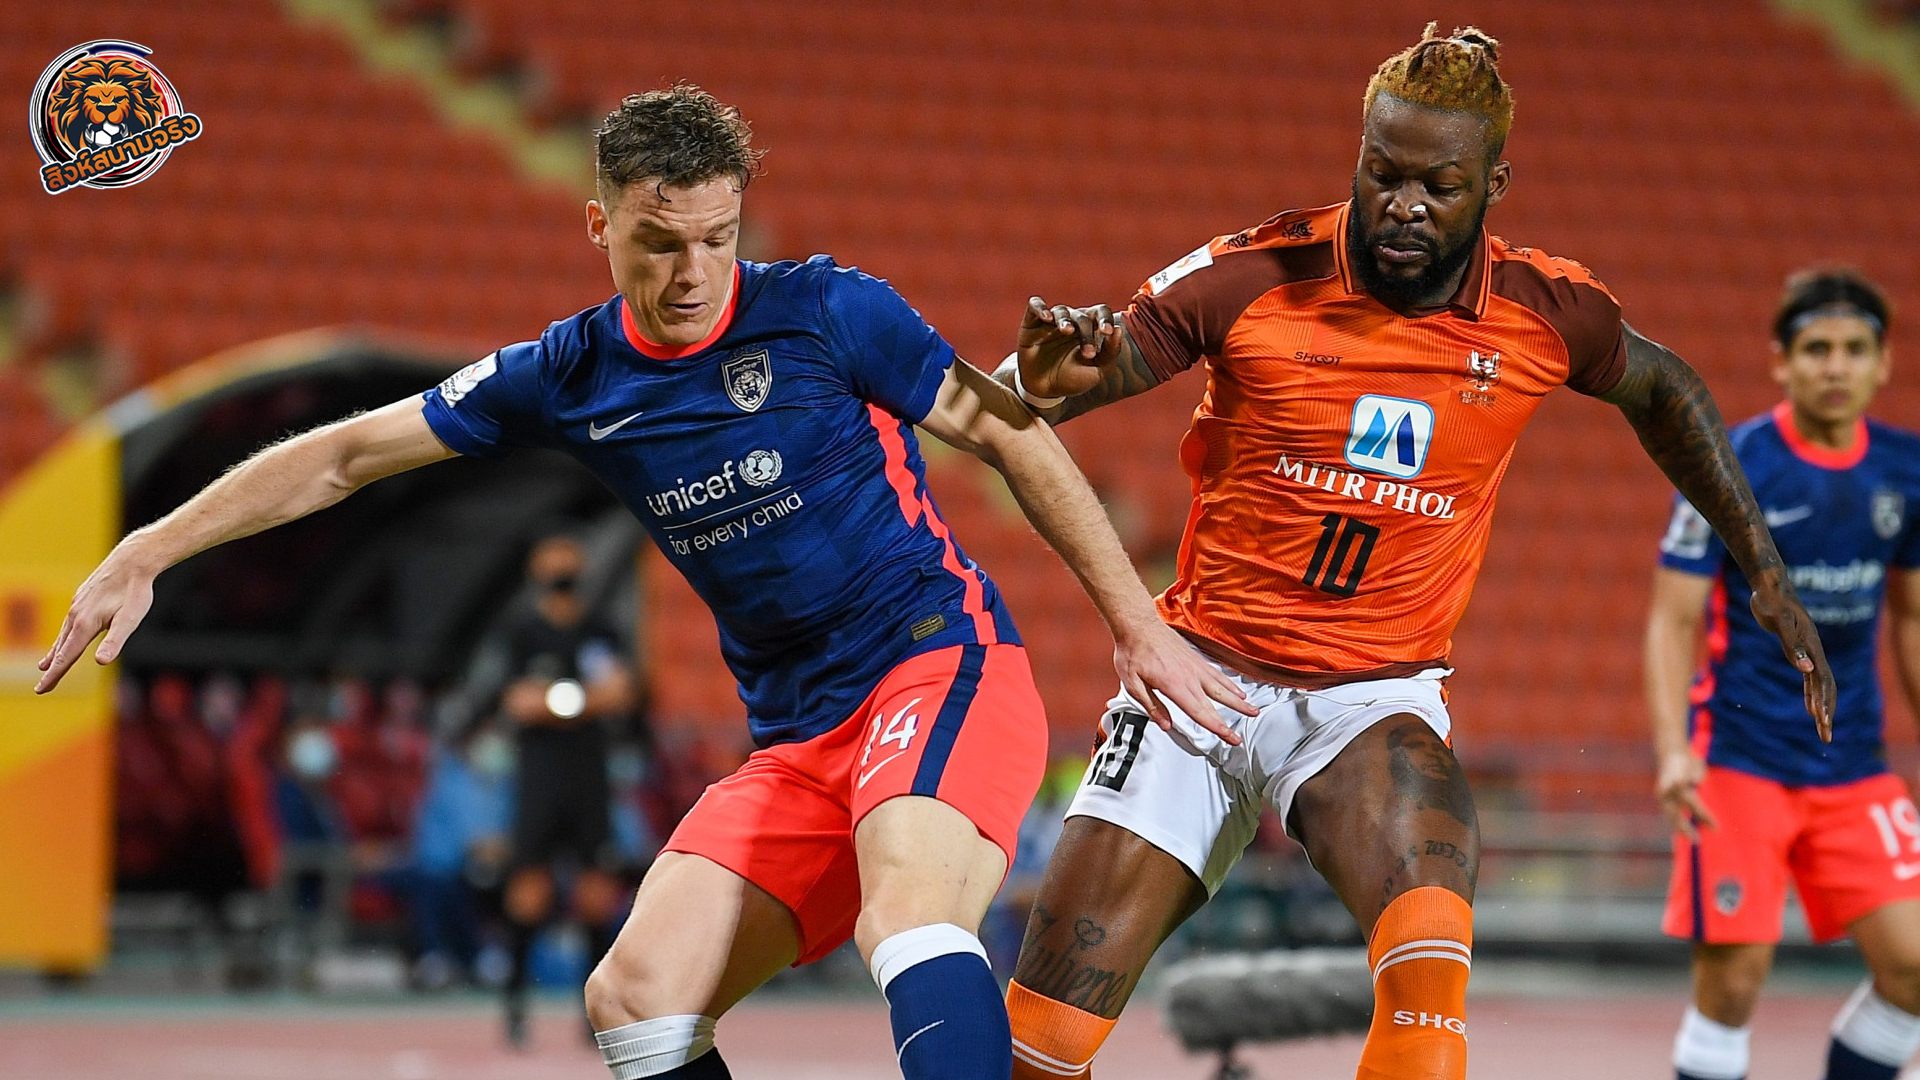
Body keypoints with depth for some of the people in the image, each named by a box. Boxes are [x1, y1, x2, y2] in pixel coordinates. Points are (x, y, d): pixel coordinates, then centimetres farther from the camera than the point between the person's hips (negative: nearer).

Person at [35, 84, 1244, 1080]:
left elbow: (1014, 437, 1)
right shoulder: (568, 379, 6)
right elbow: (344, 455, 13)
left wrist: (1140, 625, 0)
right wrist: (145, 555, 10)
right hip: (799, 739, 6)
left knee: (906, 906, -35)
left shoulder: (826, 311, -7)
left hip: (942, 664, -6)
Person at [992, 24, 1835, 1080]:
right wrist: (1045, 374, -35)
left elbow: (1660, 391, 18)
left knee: (1428, 969, -31)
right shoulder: (1254, 278, -11)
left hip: (1374, 697, 0)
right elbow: (1016, 402, -10)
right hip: (1206, 667, 0)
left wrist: (1764, 570, 17)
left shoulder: (1547, 313, -5)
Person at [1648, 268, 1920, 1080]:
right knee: (1732, 983, -8)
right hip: (1739, 761, -4)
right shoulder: (1728, 467, -9)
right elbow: (1673, 619, -8)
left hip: (1853, 763, 4)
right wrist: (1673, 750, -21)